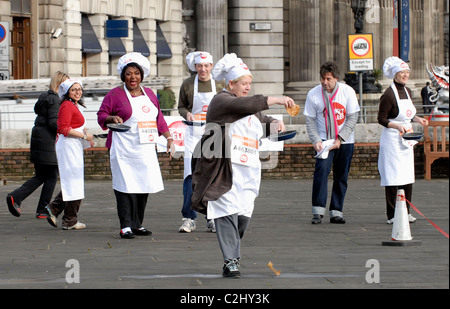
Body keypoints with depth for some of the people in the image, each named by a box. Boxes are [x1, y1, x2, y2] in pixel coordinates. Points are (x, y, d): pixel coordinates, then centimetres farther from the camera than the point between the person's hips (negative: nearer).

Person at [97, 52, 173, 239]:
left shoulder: (149, 94, 16)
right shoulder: (115, 94, 0)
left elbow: (159, 118, 21)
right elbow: (101, 115, 0)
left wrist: (168, 137, 13)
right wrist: (112, 118, -20)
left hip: (146, 149, 6)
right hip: (124, 149, -5)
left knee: (144, 185, 4)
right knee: (126, 186, -10)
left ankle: (138, 224, 13)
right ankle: (125, 226, -8)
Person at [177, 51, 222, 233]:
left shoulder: (219, 84, 2)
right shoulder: (187, 85, 1)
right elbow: (181, 106, 12)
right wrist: (187, 114, -9)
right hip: (194, 134, -1)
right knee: (191, 174, -11)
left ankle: (213, 219, 11)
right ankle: (189, 219, -5)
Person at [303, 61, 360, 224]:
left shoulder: (347, 91, -7)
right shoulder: (313, 94, -7)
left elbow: (352, 118, -5)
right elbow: (310, 120, -2)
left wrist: (339, 139, -15)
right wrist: (316, 141, -15)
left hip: (344, 140, 1)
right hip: (324, 139, -1)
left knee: (341, 176, 3)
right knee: (321, 169, -20)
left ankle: (336, 211, 12)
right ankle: (318, 211, -17)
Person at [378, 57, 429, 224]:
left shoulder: (407, 91, 10)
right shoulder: (388, 94, -14)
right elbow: (382, 119, -13)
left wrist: (418, 119, 4)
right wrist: (398, 126, -25)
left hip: (406, 140, 8)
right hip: (392, 140, -8)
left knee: (407, 177, 9)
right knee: (393, 178, -6)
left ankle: (406, 212, 17)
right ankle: (392, 215, -1)